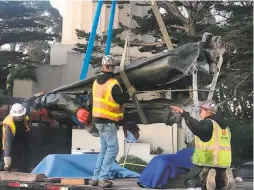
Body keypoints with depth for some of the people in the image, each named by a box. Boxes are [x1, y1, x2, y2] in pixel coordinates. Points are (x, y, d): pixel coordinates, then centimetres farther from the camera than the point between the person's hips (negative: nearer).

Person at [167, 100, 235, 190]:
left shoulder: (208, 123, -9)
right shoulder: (224, 126, 19)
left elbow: (197, 127, -30)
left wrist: (184, 114, -32)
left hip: (207, 162, -7)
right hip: (223, 163, 7)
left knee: (191, 181, 8)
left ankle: (205, 176, -22)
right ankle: (223, 176, -8)